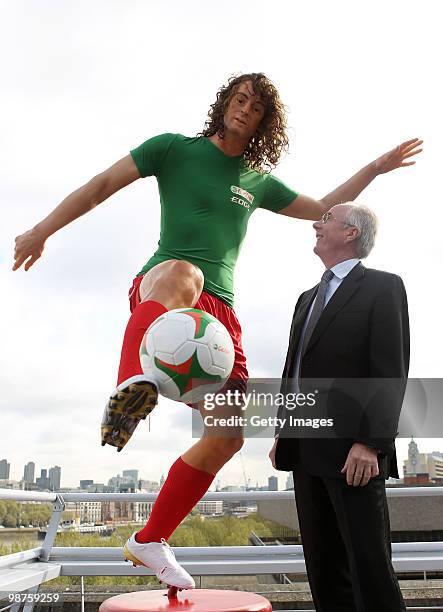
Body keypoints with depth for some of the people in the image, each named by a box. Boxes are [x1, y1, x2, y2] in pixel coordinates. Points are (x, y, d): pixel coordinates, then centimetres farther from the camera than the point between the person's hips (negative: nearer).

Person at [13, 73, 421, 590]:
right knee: (182, 274, -43)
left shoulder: (259, 183, 22)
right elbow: (103, 184, 7)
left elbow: (323, 210, 31)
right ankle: (134, 384, -68)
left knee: (227, 438, -1)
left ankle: (150, 541, 15)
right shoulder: (175, 148, 11)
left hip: (218, 312, 5)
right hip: (159, 288, -5)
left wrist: (376, 168, 28)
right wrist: (42, 231, -1)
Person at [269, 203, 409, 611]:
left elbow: (390, 373, -11)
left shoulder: (383, 287, -1)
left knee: (369, 564, -2)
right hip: (308, 451, 7)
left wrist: (370, 443, -19)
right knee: (323, 566, 11)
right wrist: (283, 434, 14)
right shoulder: (308, 298, 21)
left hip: (352, 451, -7)